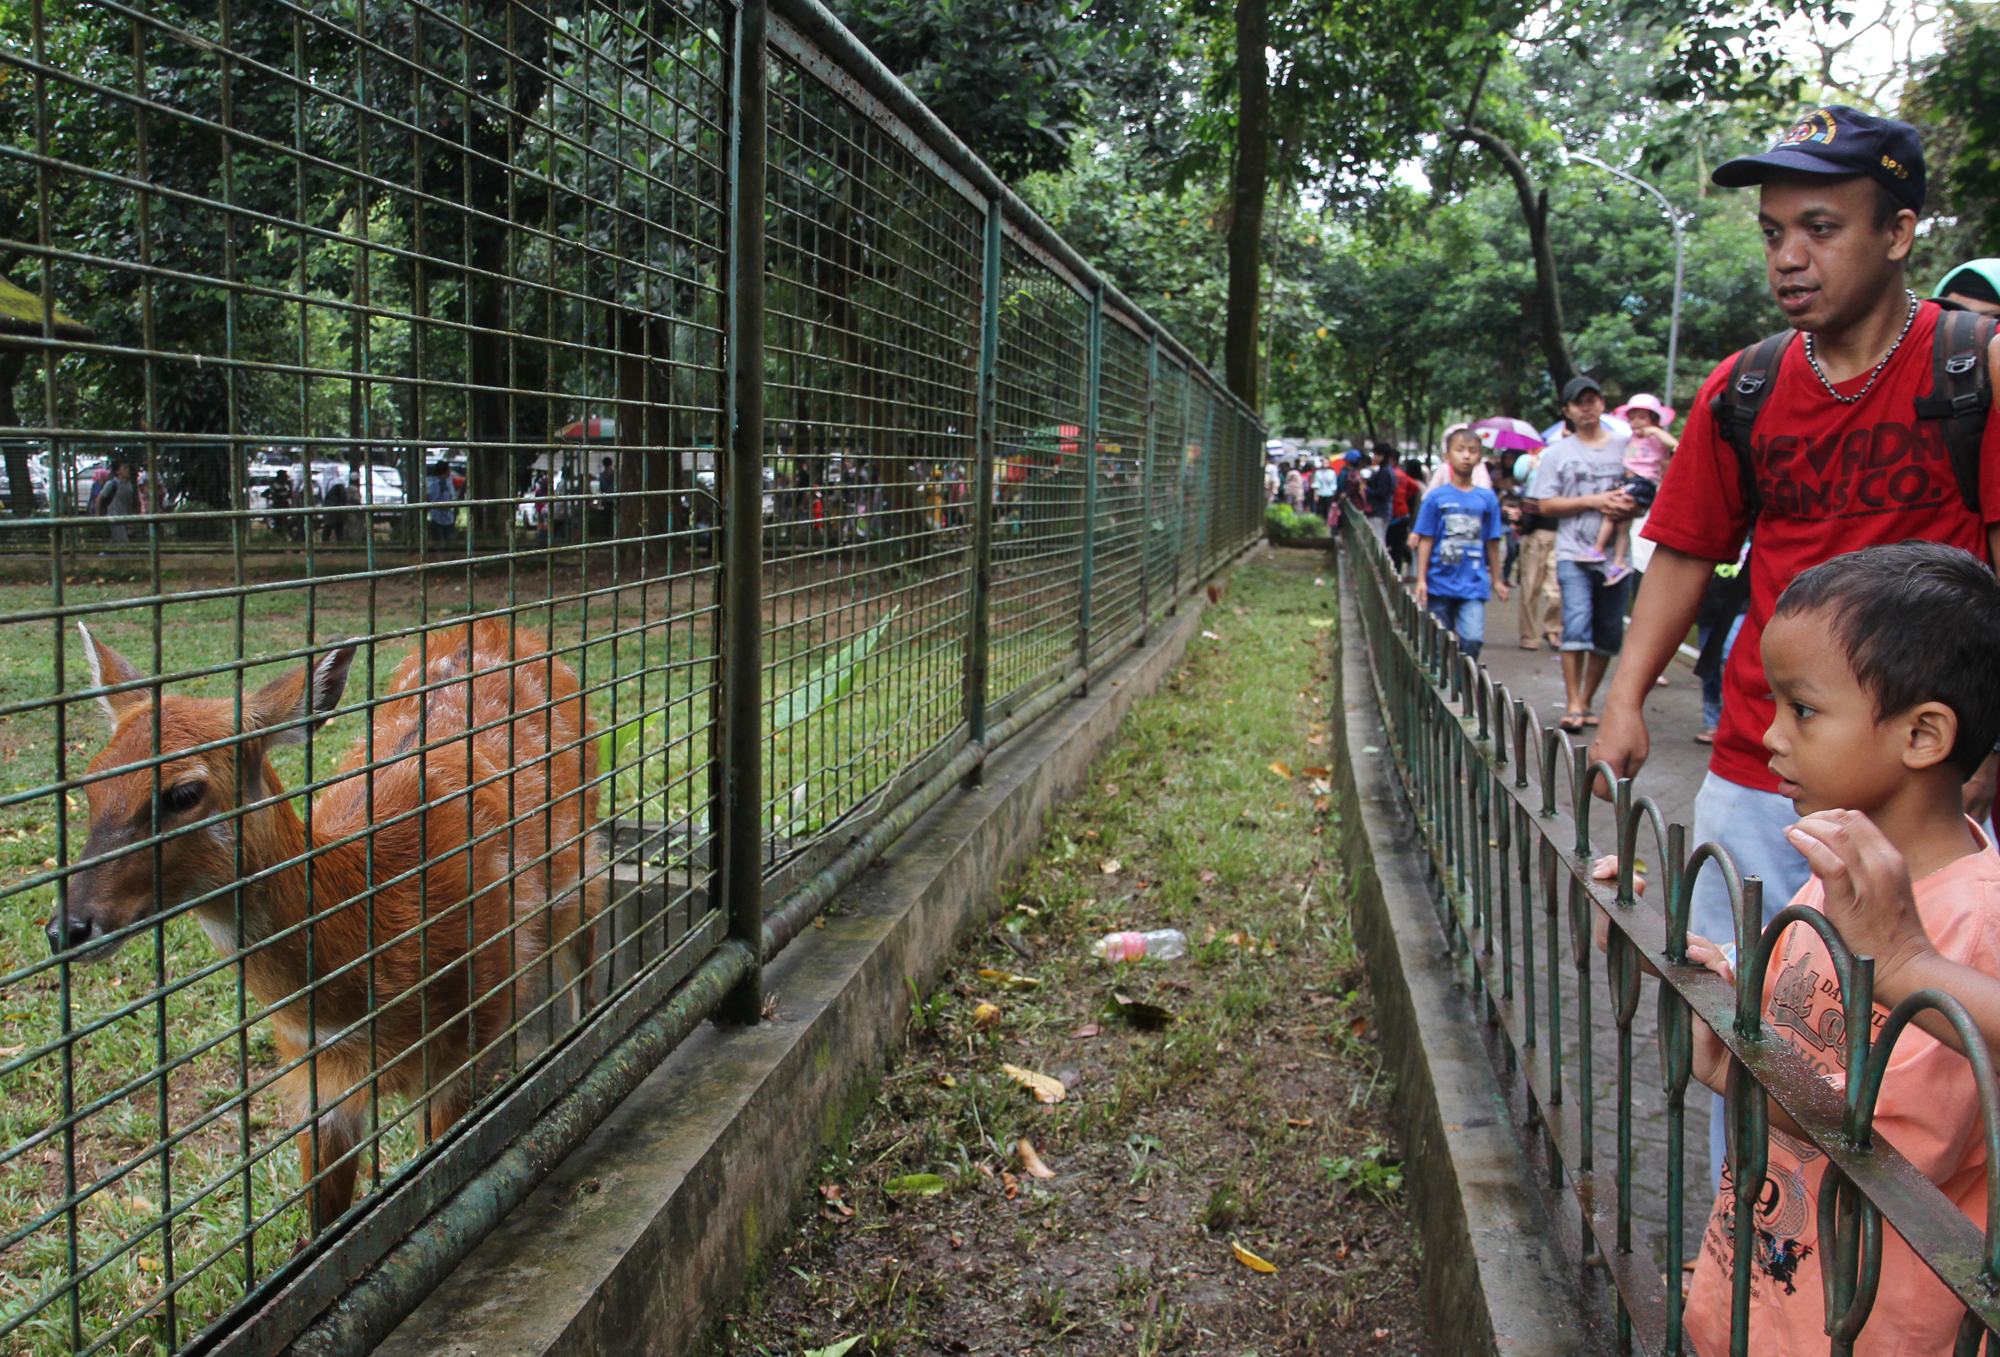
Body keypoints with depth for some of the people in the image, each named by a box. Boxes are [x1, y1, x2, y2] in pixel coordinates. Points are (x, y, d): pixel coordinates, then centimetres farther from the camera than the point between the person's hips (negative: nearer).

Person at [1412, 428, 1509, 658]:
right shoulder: (1436, 497, 0)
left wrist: (1496, 580, 15)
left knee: (1473, 639, -16)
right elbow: (1425, 540, 0)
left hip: (1474, 584, 0)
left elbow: (1492, 542, 10)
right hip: (1440, 581, 0)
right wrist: (1421, 579, -5)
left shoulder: (1487, 498, 4)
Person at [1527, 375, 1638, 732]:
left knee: (1608, 634, 5)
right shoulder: (1558, 453, 7)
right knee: (1576, 627, -14)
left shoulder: (1625, 446, 10)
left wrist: (1629, 506, -13)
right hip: (1574, 554, -2)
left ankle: (1586, 701, 17)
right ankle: (1572, 705, -10)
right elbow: (1545, 505, 1)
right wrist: (1593, 502, -10)